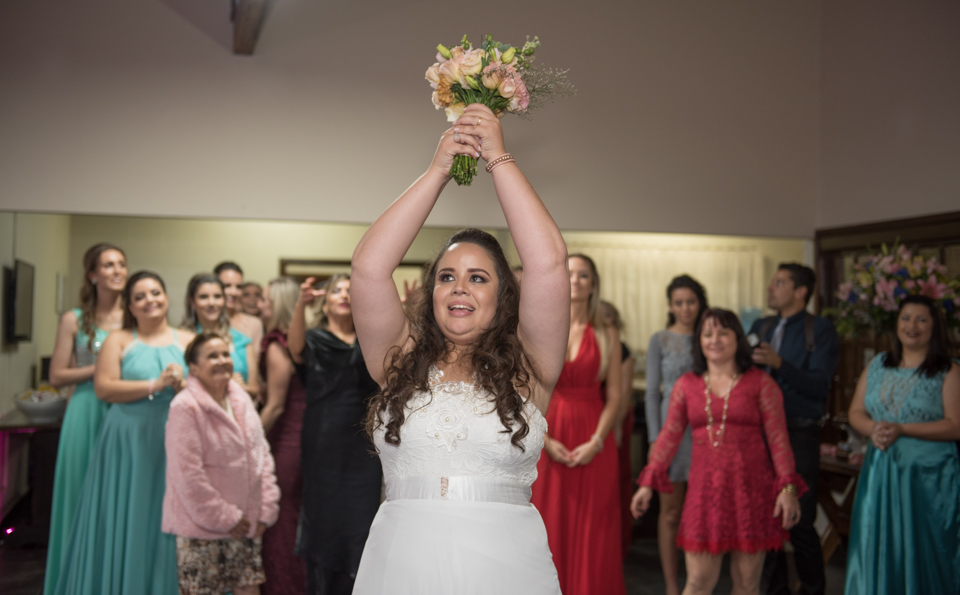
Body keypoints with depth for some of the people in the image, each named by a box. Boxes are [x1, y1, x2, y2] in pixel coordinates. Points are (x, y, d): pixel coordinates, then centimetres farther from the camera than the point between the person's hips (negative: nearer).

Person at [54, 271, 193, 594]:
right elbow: (104, 387, -7)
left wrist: (184, 385, -16)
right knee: (125, 522, 2)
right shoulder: (118, 340, 6)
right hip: (127, 443, -1)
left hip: (173, 443, 1)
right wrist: (154, 385, -12)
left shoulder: (187, 341, 11)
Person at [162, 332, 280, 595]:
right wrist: (225, 519, -13)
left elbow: (262, 455, 11)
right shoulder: (185, 407, -15)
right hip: (202, 527, -6)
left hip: (245, 525, 6)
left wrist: (266, 509, 2)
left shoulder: (242, 401, 7)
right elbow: (188, 474, -18)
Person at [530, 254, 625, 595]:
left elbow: (614, 398, 1)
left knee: (592, 533, 1)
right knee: (550, 528, 2)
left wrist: (596, 442, -11)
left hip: (593, 443, 0)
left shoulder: (607, 336, 6)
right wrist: (544, 440, -11)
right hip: (547, 439, 0)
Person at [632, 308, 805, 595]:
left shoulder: (760, 383, 3)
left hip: (750, 489, -1)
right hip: (705, 489, 1)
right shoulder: (687, 385, 10)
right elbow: (669, 436, 10)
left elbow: (778, 438, 0)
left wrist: (788, 487, -8)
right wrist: (648, 483, 5)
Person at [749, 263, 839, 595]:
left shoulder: (820, 331, -3)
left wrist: (779, 363, -23)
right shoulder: (760, 328, 13)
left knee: (800, 523, -3)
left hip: (798, 437, -5)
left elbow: (819, 386, -13)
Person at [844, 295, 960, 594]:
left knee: (922, 551, 1)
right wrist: (873, 429, -11)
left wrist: (902, 429, -17)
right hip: (880, 471, 4)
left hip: (928, 476, -4)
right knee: (876, 546, 8)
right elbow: (856, 412, 11)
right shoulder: (878, 366, 11)